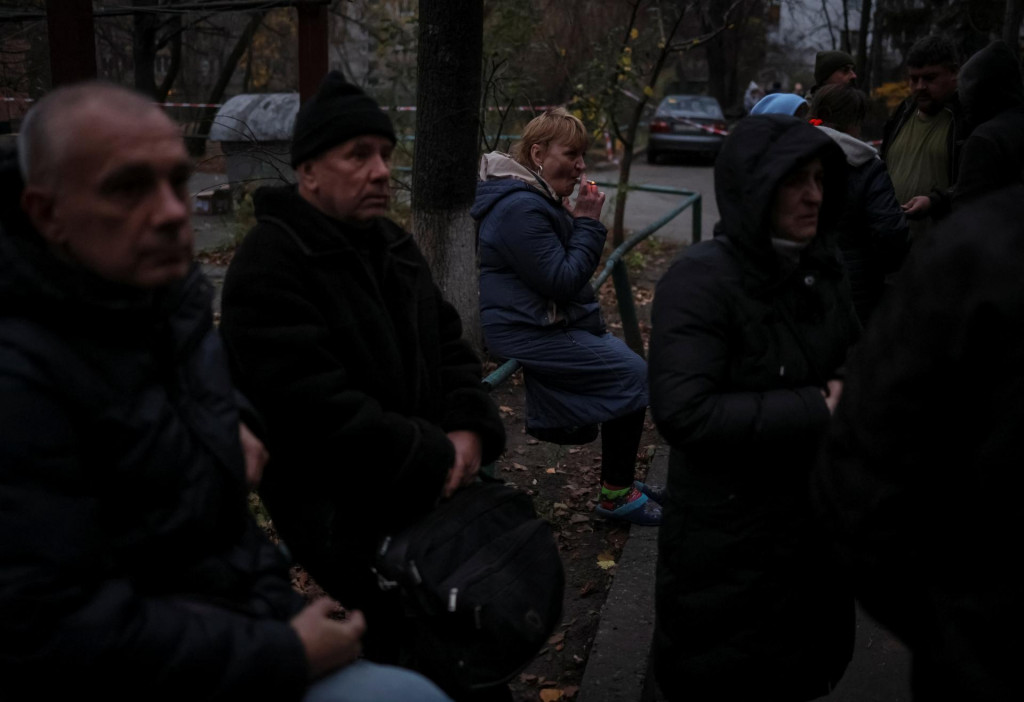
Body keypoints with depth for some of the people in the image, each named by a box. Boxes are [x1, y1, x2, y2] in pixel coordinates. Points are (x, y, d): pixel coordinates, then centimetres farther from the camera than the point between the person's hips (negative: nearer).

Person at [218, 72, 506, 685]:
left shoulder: (394, 245, 11)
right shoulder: (268, 267, -17)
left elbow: (448, 342, 14)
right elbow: (316, 404, -25)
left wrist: (470, 430, -5)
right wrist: (434, 460, -19)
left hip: (427, 496, 8)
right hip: (345, 518, -7)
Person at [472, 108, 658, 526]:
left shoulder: (537, 196, 12)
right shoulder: (521, 208, -22)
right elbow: (563, 281, -23)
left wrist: (576, 220, 5)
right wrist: (588, 222, -16)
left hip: (550, 321, 11)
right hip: (525, 333, -11)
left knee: (626, 361, 14)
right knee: (632, 374, -13)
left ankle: (621, 479, 23)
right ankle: (616, 496, -3)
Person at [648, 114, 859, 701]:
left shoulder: (821, 267, 1)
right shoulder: (701, 279, -21)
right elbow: (685, 412, -29)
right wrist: (815, 410, -26)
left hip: (816, 518, 7)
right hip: (730, 536, -7)